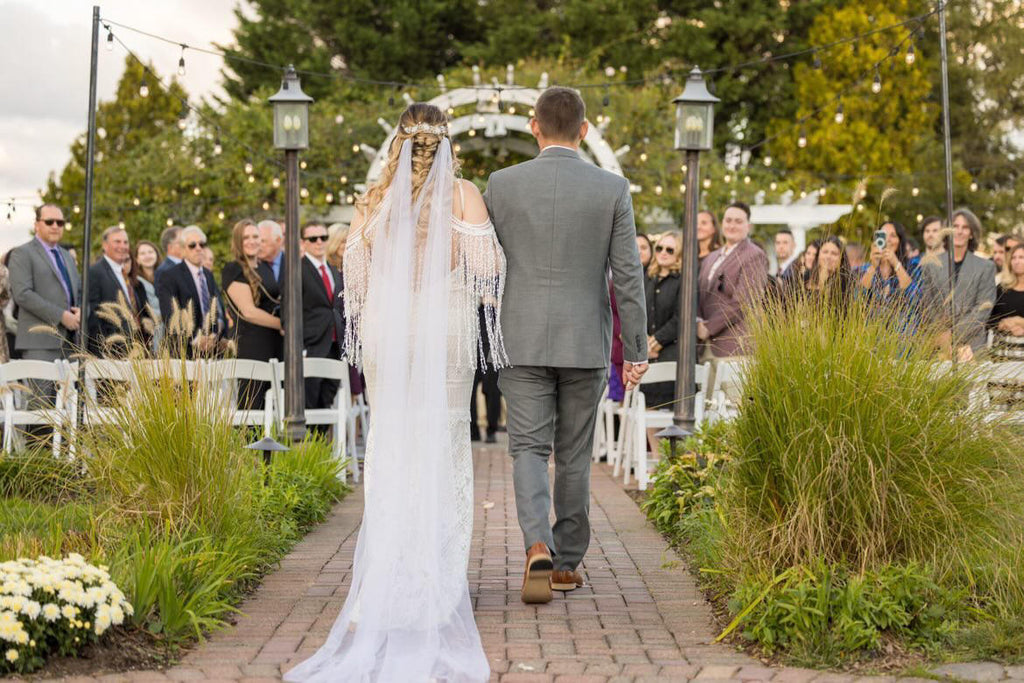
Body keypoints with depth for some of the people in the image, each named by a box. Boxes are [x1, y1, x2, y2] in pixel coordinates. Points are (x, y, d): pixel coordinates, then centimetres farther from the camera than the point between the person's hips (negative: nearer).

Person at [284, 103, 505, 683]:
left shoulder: (376, 198, 3)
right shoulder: (462, 194, -5)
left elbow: (355, 272, 6)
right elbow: (488, 266, -12)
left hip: (387, 334, 2)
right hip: (447, 332, -2)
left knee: (391, 450, 9)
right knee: (443, 450, 5)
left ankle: (387, 584, 8)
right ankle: (439, 579, 5)